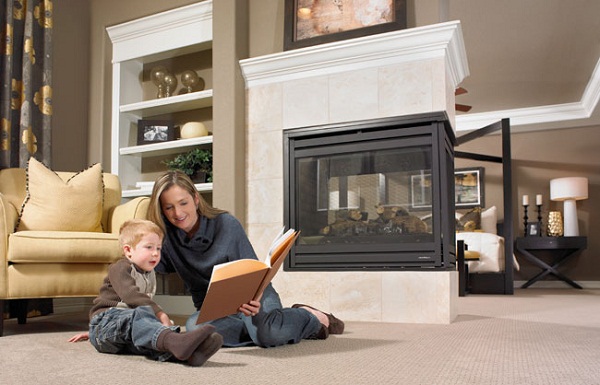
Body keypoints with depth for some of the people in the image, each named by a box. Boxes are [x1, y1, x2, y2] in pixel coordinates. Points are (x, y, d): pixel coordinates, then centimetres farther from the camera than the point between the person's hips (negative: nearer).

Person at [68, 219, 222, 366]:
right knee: (138, 315, -39)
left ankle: (187, 353, -63)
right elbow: (131, 296, -22)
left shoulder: (149, 274, 23)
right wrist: (159, 313, -31)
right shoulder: (119, 269, -4)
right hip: (107, 320, -6)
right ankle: (173, 341, -71)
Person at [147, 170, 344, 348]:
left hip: (252, 297, -3)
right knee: (195, 327, -33)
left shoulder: (227, 225, -14)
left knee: (270, 334, -35)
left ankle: (308, 316, -1)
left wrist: (252, 300, -34)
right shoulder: (166, 234, -4)